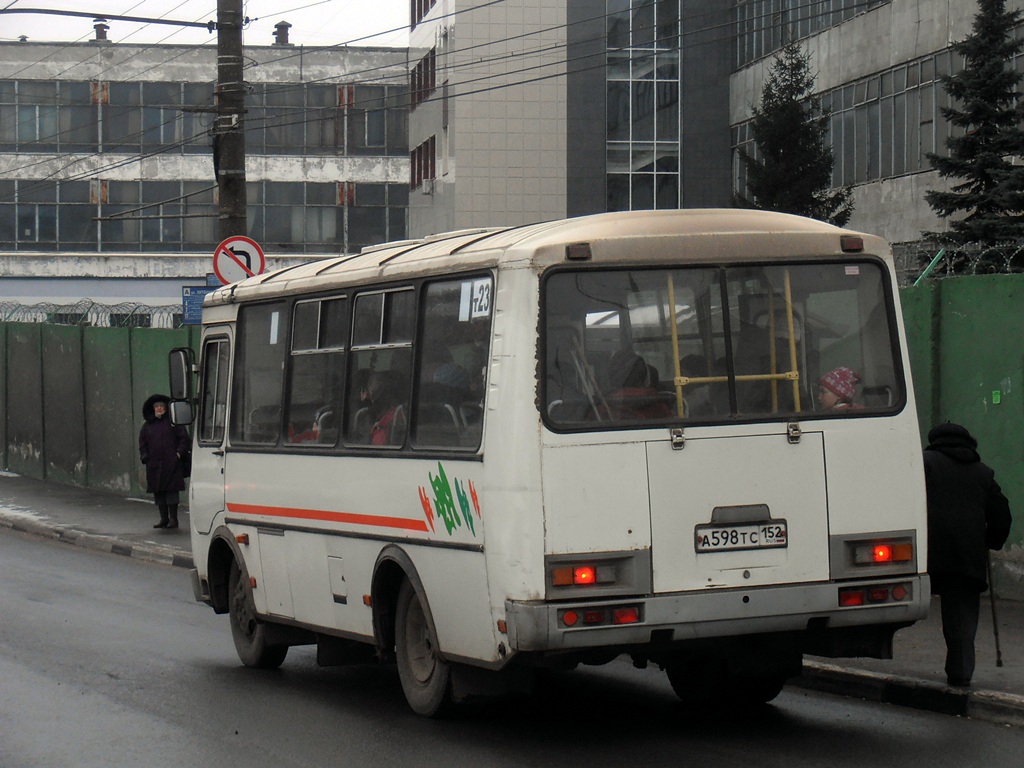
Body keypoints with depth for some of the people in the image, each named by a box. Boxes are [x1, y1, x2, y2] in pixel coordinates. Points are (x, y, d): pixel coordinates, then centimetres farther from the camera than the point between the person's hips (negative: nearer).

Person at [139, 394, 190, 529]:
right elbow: (142, 443, 18)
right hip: (154, 464, 4)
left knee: (171, 491, -6)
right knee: (158, 492, 5)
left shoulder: (173, 422, 4)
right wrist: (144, 457, 4)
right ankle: (164, 519, 12)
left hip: (171, 463, -4)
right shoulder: (147, 426, 14)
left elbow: (184, 438, 4)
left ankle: (173, 518, 0)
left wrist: (179, 452, -8)